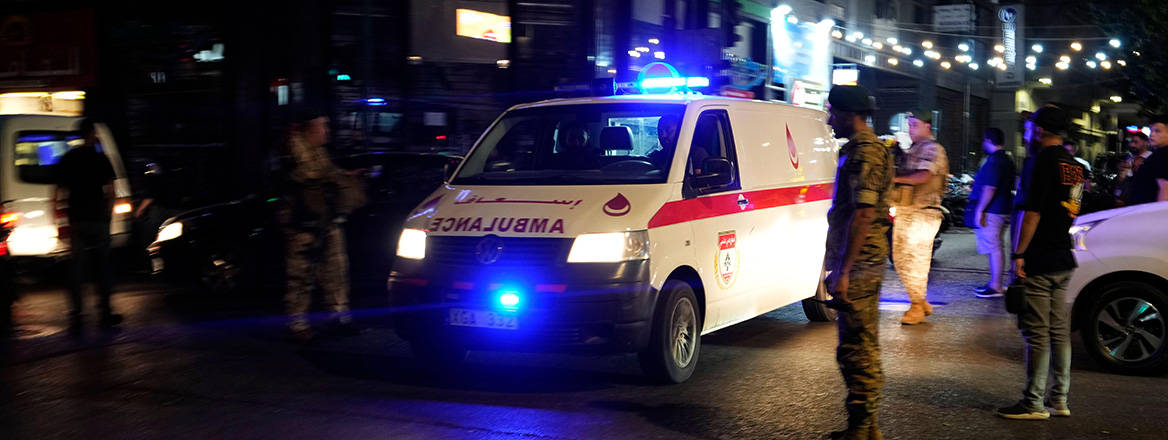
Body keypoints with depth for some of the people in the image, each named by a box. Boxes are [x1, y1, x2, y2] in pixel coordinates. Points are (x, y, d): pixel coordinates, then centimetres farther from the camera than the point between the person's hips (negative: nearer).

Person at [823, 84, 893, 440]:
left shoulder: (865, 152, -16)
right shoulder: (867, 148, 17)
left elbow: (863, 214, -23)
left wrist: (844, 271, -24)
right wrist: (839, 266, 24)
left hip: (859, 264, -11)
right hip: (867, 263, 11)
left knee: (856, 349, -5)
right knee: (864, 347, 16)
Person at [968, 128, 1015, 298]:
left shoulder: (994, 161, -16)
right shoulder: (1006, 161, 17)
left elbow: (990, 189, -22)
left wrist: (979, 210, -19)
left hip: (991, 212, -11)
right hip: (1002, 210, 11)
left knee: (994, 249, -9)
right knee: (995, 249, 15)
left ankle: (995, 287, -9)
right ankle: (994, 283, 21)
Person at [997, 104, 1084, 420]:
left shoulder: (1045, 160, -13)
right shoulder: (1075, 165, 13)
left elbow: (1033, 212, -18)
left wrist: (1019, 254, -16)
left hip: (1040, 262, -9)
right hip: (1063, 261, 9)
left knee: (1037, 333, -5)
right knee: (1060, 331, 12)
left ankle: (1033, 403, -1)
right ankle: (1059, 399, 18)